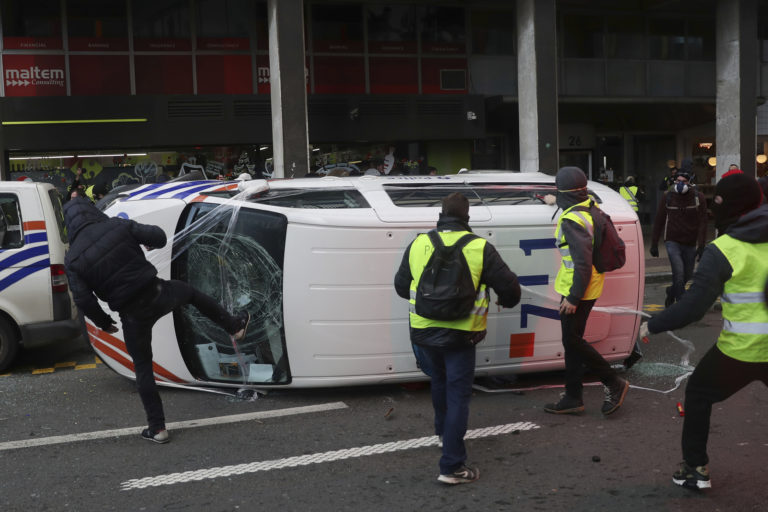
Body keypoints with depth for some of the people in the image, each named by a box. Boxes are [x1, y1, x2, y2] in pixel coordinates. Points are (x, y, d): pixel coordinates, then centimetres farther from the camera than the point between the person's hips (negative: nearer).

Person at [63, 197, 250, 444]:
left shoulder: (73, 260, -5)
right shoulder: (118, 226, -6)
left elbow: (83, 300, -7)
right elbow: (157, 236, -7)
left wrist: (104, 322, 8)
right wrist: (151, 244, 17)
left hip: (132, 313, 0)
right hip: (156, 294, 1)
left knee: (143, 367, 13)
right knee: (189, 292, 33)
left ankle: (157, 427, 18)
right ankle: (235, 325, 47)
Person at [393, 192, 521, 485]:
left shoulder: (418, 244, 1)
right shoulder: (480, 248, -9)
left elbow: (401, 286, 12)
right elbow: (509, 287, -5)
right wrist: (507, 301, 19)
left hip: (423, 331, 4)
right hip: (459, 336, -4)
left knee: (439, 380, 29)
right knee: (458, 395, 2)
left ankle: (443, 429, 52)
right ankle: (452, 467, -1)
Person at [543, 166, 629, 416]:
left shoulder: (572, 220, -24)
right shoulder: (590, 206, 5)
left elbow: (583, 263, -28)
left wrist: (573, 297, -23)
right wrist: (556, 201, 48)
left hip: (578, 290, -10)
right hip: (585, 289, 10)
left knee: (572, 341, -1)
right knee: (572, 340, 14)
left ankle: (614, 383, 8)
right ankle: (572, 398, 21)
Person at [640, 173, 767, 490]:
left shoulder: (722, 250, -14)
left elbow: (693, 307, -16)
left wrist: (652, 325, -5)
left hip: (740, 350, -4)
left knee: (698, 393, 21)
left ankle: (696, 468, 23)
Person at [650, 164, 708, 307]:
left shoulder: (698, 197, -1)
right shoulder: (668, 196, 1)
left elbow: (702, 223, -2)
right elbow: (658, 221, 6)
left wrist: (701, 246, -10)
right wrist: (654, 244, 5)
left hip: (690, 243, 2)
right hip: (672, 242, -2)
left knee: (687, 275, 13)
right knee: (679, 273, -16)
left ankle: (671, 293, 42)